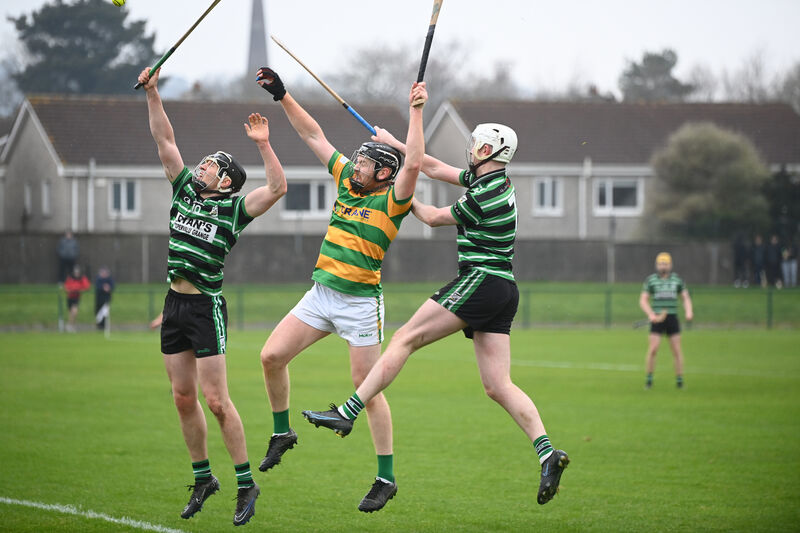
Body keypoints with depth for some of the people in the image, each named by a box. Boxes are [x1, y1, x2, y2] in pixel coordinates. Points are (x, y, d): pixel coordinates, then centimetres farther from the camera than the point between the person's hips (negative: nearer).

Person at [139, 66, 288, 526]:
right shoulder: (185, 190, 10)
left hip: (207, 308, -6)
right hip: (175, 304, 6)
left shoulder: (234, 209, -6)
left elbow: (278, 187, -18)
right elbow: (165, 139, 11)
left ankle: (246, 485, -1)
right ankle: (203, 478, 21)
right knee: (184, 397, 9)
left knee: (216, 400, -9)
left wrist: (263, 143, -25)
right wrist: (153, 94, 4)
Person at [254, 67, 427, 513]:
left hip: (360, 302, -6)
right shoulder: (347, 181, 7)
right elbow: (314, 135, 12)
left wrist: (416, 110, -28)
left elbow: (414, 163, -29)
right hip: (321, 293, 6)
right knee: (272, 356, -2)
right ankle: (282, 433, 19)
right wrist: (283, 96, 8)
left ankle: (387, 478, 1)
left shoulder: (392, 201, -11)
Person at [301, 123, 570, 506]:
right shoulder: (496, 180, 16)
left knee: (405, 338, -8)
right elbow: (436, 169, 27)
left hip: (480, 280, -10)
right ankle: (547, 453, -11)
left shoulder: (484, 195, -12)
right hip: (504, 291, 10)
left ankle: (347, 413, -12)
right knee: (498, 386, 2)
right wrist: (396, 145, 31)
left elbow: (434, 218, 2)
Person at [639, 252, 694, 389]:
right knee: (653, 349, -11)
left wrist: (688, 312, -10)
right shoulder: (650, 280, 2)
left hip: (672, 318, 2)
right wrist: (651, 314, -17)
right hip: (657, 320, -2)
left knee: (677, 350, -2)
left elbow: (686, 298, 10)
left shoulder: (677, 279, 8)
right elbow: (643, 300, 0)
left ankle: (679, 380, 5)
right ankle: (649, 378, 4)